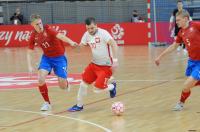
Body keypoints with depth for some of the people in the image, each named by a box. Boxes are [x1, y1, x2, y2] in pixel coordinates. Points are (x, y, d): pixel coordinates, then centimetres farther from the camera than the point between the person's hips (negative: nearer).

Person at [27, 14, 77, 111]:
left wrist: (71, 42, -59)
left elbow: (60, 36, -40)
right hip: (46, 57, 4)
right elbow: (29, 53, 2)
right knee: (41, 78, -20)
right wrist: (30, 66, -14)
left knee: (63, 86, -7)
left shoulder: (48, 30, -22)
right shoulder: (33, 36, -8)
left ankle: (67, 82, 35)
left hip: (59, 57, -3)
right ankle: (47, 103, 1)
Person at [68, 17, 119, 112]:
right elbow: (81, 45, 14)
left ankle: (112, 87, 19)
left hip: (106, 66, -7)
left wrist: (115, 60, -33)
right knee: (84, 83, 7)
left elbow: (113, 44, -26)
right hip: (94, 64, 7)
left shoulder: (103, 33, -20)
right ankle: (79, 105, 25)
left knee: (97, 89, -12)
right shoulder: (87, 34, 1)